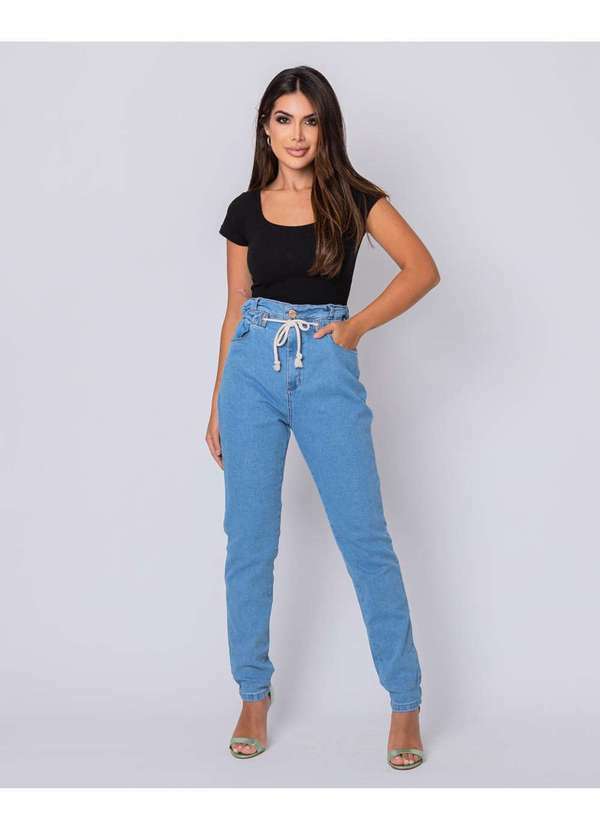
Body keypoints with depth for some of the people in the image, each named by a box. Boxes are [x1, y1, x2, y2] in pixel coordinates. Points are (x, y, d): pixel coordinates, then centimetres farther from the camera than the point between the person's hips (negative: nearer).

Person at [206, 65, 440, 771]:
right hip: (252, 370, 3)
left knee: (365, 538, -3)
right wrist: (217, 407, 13)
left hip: (326, 371, -2)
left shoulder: (352, 197, 2)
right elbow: (236, 311, 13)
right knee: (248, 540, 5)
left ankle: (406, 701, 7)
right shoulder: (246, 210, 9)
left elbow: (422, 269, -2)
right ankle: (254, 694, 19)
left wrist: (356, 326, -9)